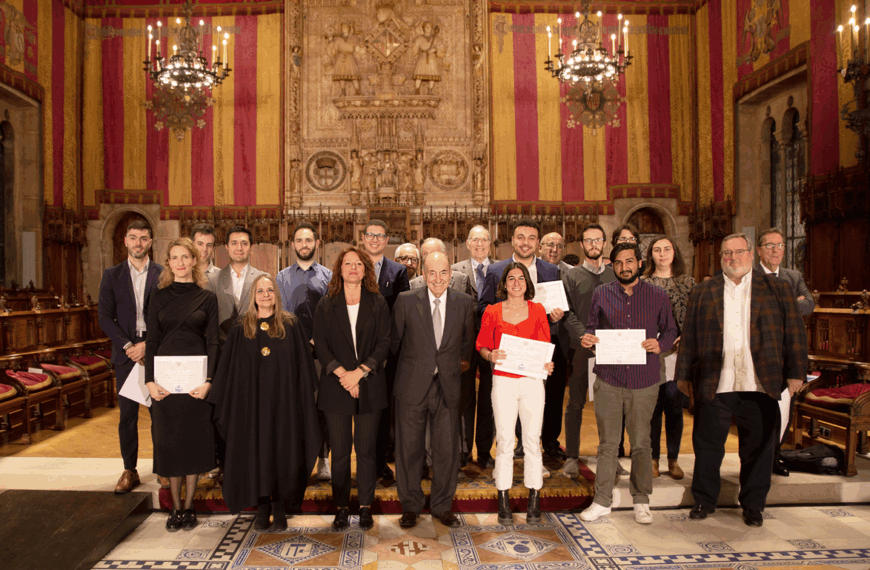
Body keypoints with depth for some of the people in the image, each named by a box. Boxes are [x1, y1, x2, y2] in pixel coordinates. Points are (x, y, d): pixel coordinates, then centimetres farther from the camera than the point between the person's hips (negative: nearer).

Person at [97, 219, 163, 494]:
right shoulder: (112, 275, 7)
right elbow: (105, 316, 3)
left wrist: (148, 344, -11)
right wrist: (127, 345, -8)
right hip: (126, 353, 1)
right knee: (127, 415, 5)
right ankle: (129, 471, 16)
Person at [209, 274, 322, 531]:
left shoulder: (292, 325, 2)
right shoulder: (241, 328, 5)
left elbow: (303, 365, 2)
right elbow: (229, 368, 7)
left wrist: (305, 400, -4)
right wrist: (224, 403, 2)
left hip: (283, 400, -1)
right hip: (251, 401, 1)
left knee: (281, 450, 3)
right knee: (255, 451, 5)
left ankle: (279, 508, 16)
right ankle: (262, 507, 19)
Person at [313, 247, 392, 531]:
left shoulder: (378, 304, 6)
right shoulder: (326, 305, 7)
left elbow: (384, 344, -1)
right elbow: (320, 346, 0)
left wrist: (359, 372, -12)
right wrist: (342, 374, -12)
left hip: (369, 386, 0)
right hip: (335, 387, 0)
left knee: (366, 449, 5)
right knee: (340, 451, 5)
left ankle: (365, 507, 18)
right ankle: (341, 508, 18)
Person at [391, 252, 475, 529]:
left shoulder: (464, 302, 0)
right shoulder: (406, 301, -5)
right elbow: (394, 340, 6)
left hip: (447, 385, 1)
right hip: (413, 384, -1)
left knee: (447, 449, 8)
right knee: (409, 448, 8)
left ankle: (443, 506, 28)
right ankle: (410, 506, 27)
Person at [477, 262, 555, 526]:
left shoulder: (538, 310, 6)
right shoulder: (492, 312, 3)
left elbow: (545, 346, 8)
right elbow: (482, 346, 7)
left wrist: (547, 364, -11)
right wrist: (491, 355, -14)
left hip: (532, 381, 1)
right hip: (503, 382, -1)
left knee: (532, 440, 5)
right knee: (504, 441, 3)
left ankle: (534, 499, 18)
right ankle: (503, 501, 15)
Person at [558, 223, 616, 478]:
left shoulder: (615, 275, 13)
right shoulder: (571, 276, 7)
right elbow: (568, 313, -2)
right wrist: (586, 337, -16)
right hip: (580, 348, -1)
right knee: (576, 402, 2)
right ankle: (572, 456, 10)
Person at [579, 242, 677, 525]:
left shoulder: (658, 295, 4)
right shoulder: (601, 294, 6)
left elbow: (671, 330, 9)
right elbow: (592, 327, 12)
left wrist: (660, 344, -11)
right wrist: (587, 339, -10)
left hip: (644, 381, 0)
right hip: (608, 379, 0)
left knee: (641, 443, 10)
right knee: (607, 443, 7)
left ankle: (641, 501, 26)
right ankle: (602, 501, 19)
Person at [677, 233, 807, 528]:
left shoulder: (777, 288, 8)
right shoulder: (702, 292, 8)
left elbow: (794, 332, 5)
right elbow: (689, 336, 7)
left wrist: (796, 372, -2)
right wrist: (684, 375, 5)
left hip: (760, 385, 0)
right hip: (714, 385, 0)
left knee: (758, 447, 10)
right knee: (707, 445, 8)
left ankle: (753, 506, 27)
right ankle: (704, 501, 25)